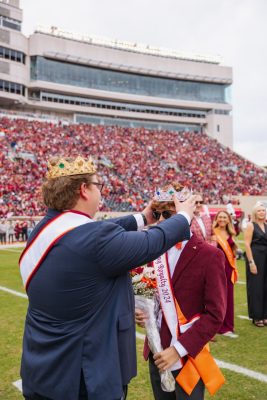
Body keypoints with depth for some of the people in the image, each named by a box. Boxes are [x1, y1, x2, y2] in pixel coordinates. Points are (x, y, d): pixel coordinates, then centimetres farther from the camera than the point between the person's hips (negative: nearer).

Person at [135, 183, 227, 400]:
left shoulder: (209, 255, -13)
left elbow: (215, 314, -14)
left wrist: (179, 349, -18)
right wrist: (142, 311, -8)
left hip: (189, 356, -5)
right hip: (157, 352, 5)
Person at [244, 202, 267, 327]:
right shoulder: (251, 225, -7)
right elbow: (247, 244, -12)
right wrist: (251, 262, -18)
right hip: (255, 258, -6)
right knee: (256, 287, 1)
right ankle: (256, 316, 11)